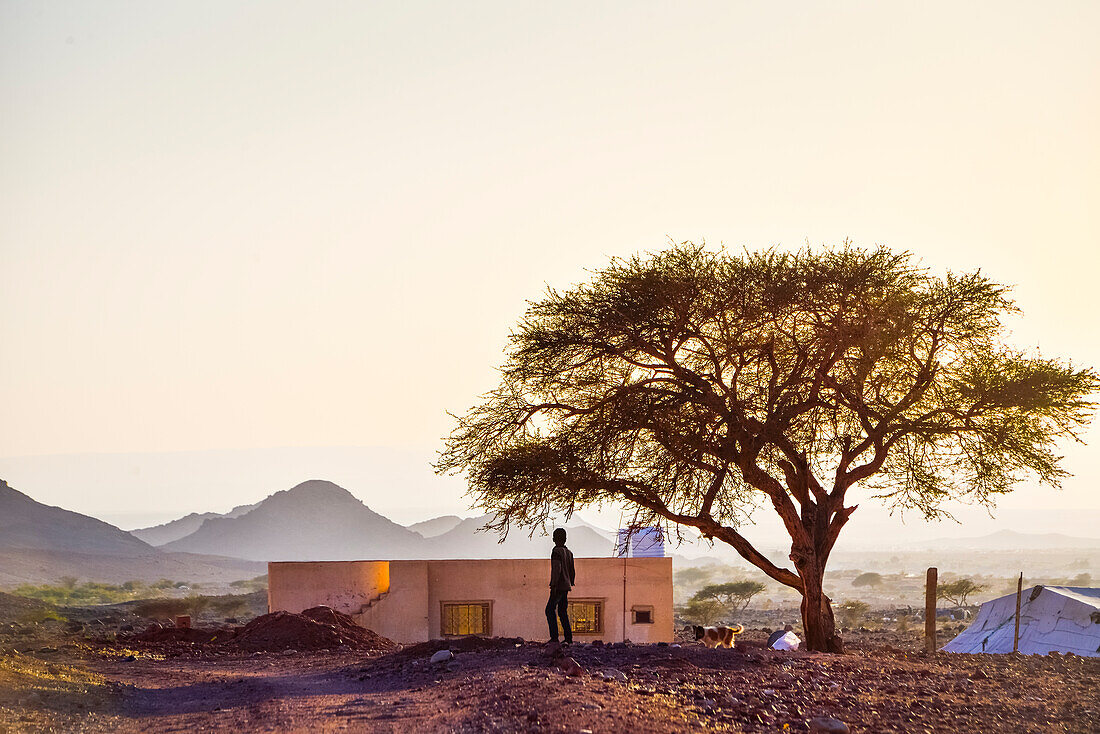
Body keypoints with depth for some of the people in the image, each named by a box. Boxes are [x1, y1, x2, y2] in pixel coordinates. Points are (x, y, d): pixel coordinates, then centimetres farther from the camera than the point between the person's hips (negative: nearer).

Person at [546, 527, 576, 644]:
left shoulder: (557, 551, -12)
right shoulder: (569, 552, 14)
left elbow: (557, 569, -21)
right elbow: (572, 571, 20)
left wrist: (553, 585, -22)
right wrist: (571, 584, 29)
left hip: (558, 586, -8)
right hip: (566, 586, 8)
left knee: (550, 610, -4)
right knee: (562, 612, 11)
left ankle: (554, 637, -12)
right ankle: (569, 638, 8)